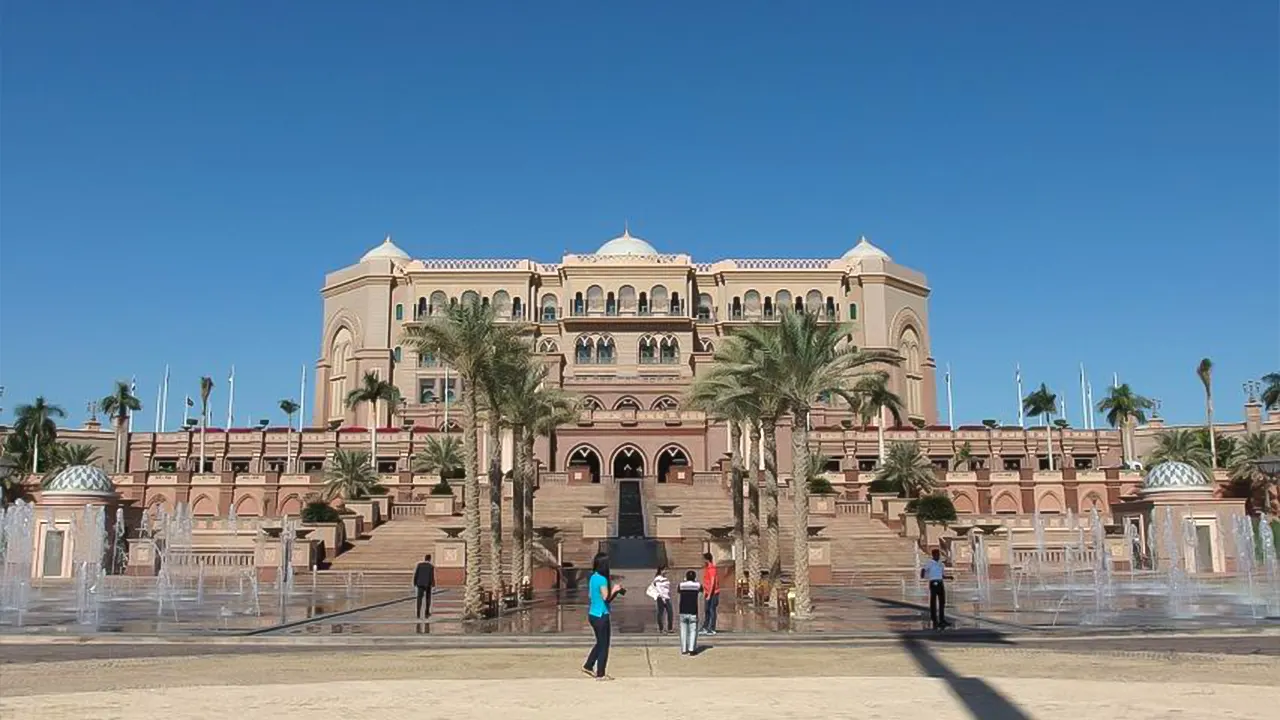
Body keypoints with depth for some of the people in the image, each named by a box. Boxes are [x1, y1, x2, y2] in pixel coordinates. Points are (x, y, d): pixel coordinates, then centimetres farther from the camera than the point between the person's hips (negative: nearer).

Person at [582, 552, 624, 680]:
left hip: (592, 614, 8)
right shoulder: (602, 579, -19)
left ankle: (588, 666, 25)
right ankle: (600, 674, 7)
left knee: (600, 642, 22)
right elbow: (606, 598, -20)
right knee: (604, 645, 2)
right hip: (601, 616, -8)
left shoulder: (593, 577, 7)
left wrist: (613, 589, 12)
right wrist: (615, 590, -4)